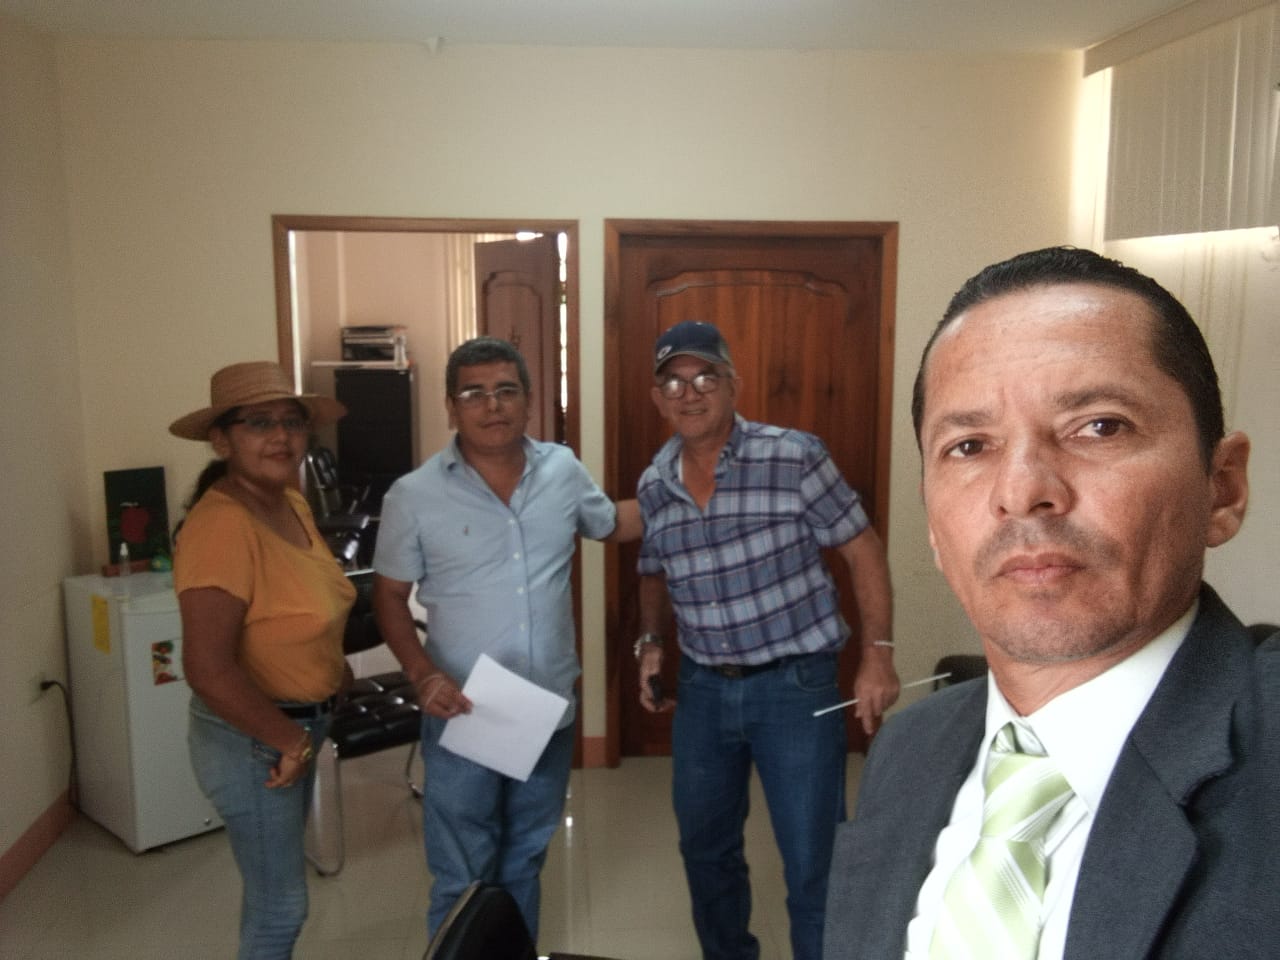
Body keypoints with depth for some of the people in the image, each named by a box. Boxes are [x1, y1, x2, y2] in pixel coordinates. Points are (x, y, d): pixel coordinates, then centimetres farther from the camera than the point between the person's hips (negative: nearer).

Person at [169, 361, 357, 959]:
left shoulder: (292, 504, 1)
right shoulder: (222, 525, -27)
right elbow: (208, 669, -31)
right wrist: (289, 741, -20)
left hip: (298, 725, 8)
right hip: (251, 739, -8)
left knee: (273, 892, 25)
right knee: (281, 906, 8)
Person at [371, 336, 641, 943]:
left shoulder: (564, 471, -2)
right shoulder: (414, 496, -12)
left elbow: (612, 524, 17)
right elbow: (389, 597, -4)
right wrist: (423, 674, -19)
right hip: (462, 720, -3)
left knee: (524, 866, 24)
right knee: (462, 884, 11)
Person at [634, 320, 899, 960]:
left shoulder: (794, 457, -14)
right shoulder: (653, 484, 1)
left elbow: (862, 550, -8)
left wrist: (877, 655, -11)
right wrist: (650, 639, 2)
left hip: (795, 686, -5)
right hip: (703, 690, 5)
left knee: (813, 866, 2)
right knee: (705, 849, 20)